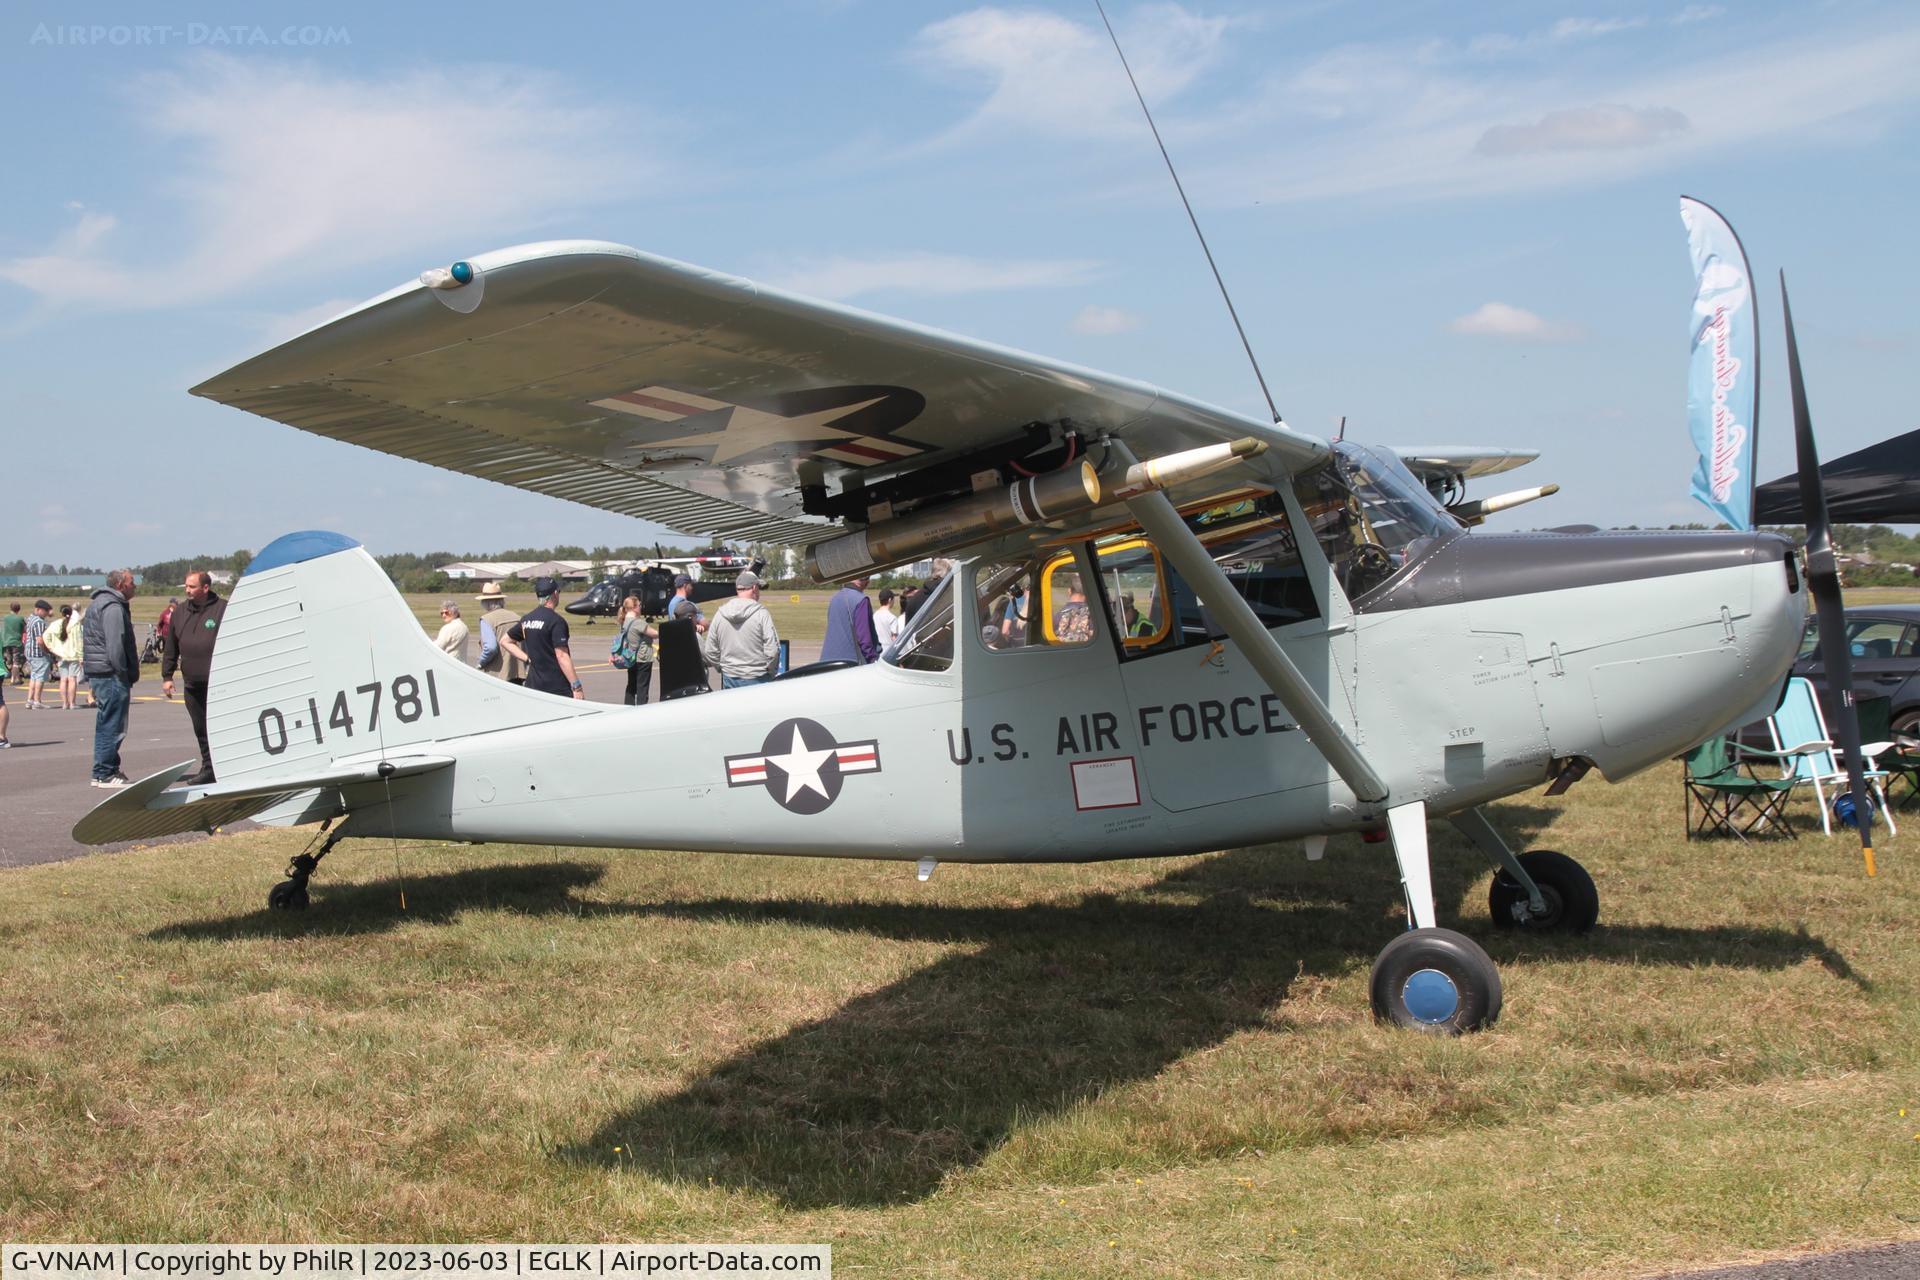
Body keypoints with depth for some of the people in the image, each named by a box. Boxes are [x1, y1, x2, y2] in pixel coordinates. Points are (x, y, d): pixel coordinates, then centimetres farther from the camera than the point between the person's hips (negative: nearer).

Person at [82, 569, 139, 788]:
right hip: (111, 674, -11)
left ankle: (109, 769, 24)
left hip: (97, 672, 11)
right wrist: (125, 674, -17)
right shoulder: (113, 607, -14)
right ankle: (104, 774, -5)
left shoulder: (97, 604, 20)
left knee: (106, 724, 17)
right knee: (111, 725, -7)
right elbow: (115, 645, -21)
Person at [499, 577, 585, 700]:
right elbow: (562, 657, -17)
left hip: (533, 685, 8)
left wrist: (527, 658, 13)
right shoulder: (556, 620, -12)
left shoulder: (527, 619, 11)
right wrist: (576, 686, -15)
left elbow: (505, 641, 21)